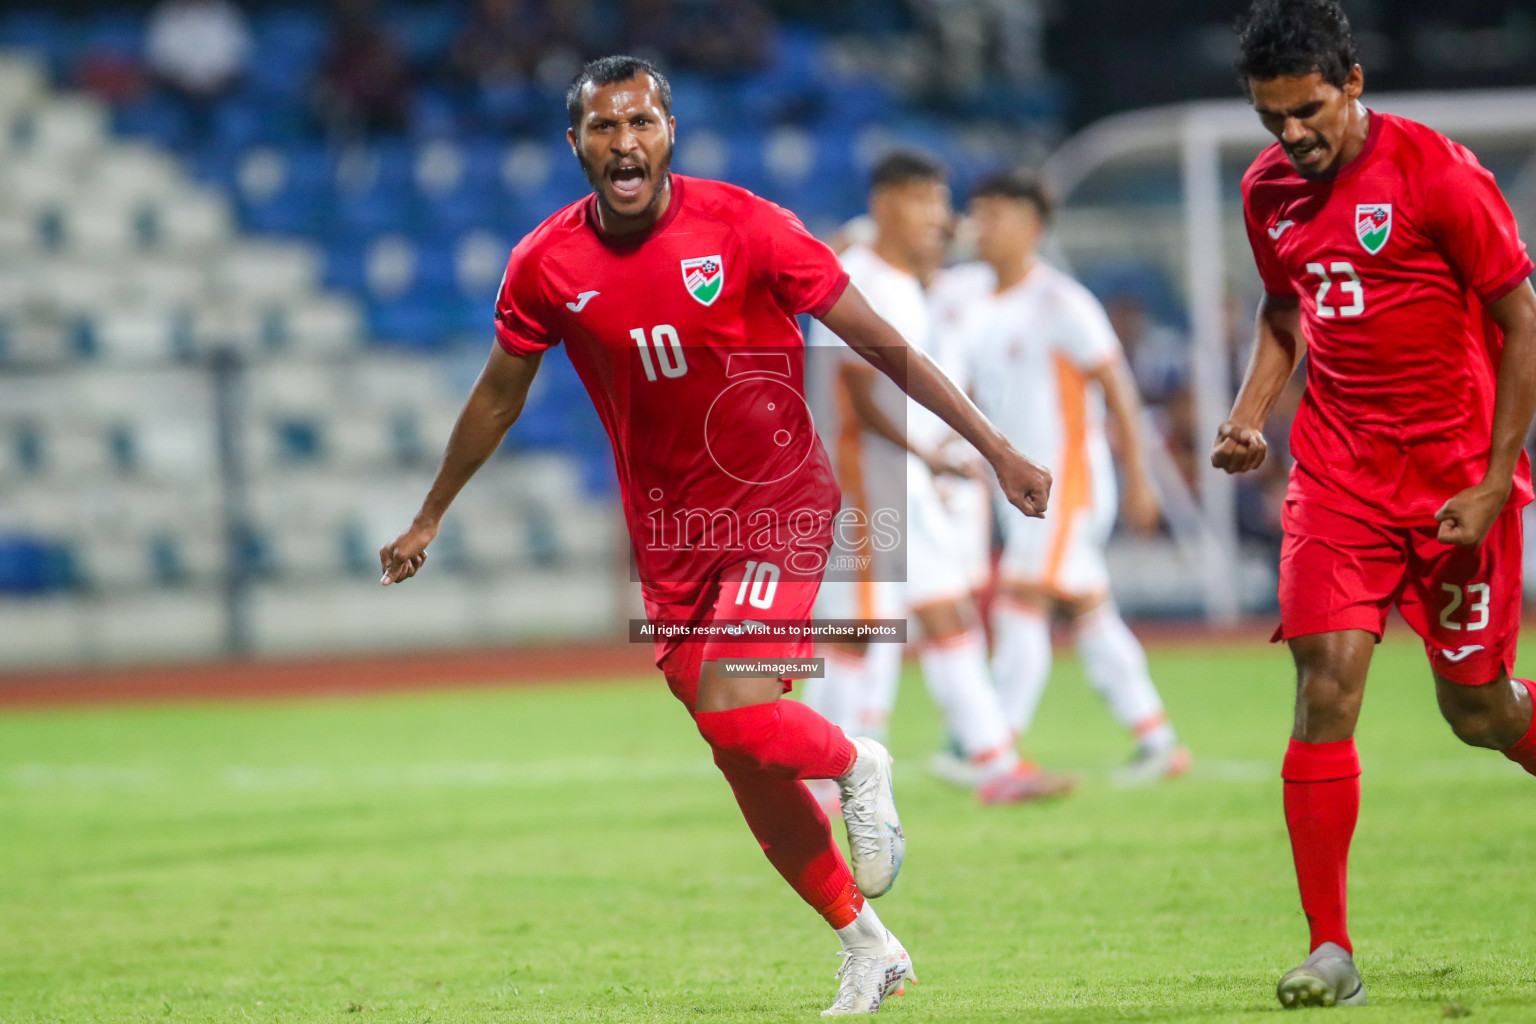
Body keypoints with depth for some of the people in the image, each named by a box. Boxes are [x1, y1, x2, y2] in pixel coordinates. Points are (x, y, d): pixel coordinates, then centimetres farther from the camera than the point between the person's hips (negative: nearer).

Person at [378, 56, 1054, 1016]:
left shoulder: (744, 226, -14)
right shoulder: (547, 264, -5)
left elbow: (882, 343, -8)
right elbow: (500, 395, 13)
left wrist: (998, 449, -10)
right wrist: (429, 520, 21)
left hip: (780, 504, -4)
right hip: (671, 531, 4)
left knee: (735, 709, -25)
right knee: (747, 765, 6)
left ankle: (855, 764, 7)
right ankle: (869, 947, 22)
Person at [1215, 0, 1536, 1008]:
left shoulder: (1437, 171, -14)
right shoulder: (1269, 190, 3)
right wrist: (1250, 413, 3)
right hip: (1339, 468, 3)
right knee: (1326, 686, -11)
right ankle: (1331, 950, -8)